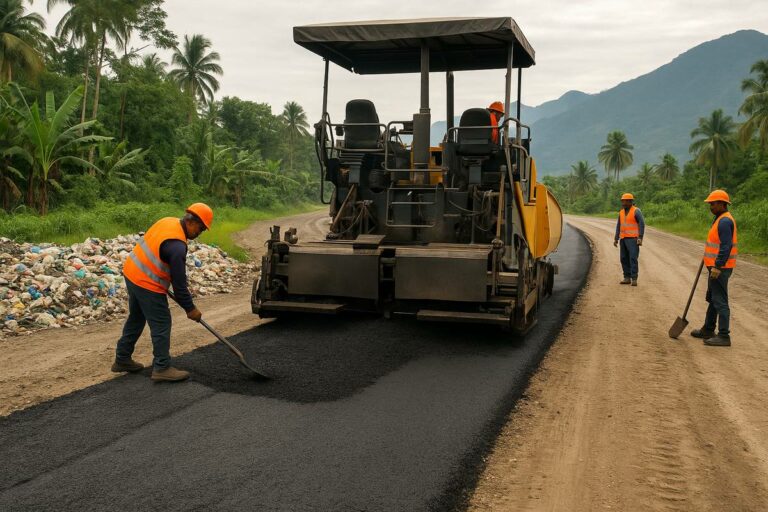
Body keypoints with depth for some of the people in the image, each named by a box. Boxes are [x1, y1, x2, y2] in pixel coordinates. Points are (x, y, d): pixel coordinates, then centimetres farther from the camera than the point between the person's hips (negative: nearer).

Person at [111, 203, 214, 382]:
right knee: (161, 324, -1)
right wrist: (190, 309, -10)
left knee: (136, 319, 21)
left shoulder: (168, 221, 1)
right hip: (147, 284, -10)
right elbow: (179, 282, -21)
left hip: (132, 273, 10)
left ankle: (122, 359, 31)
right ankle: (162, 368, 5)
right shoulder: (177, 246, -25)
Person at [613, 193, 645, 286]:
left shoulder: (636, 211, -10)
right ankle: (627, 278, 12)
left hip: (633, 239, -7)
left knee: (633, 258, -13)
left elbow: (642, 224, -14)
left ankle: (634, 279, -11)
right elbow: (619, 226, 14)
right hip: (624, 239, 7)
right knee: (624, 258, 5)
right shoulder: (621, 212, 11)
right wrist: (616, 239, 8)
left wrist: (640, 238, -22)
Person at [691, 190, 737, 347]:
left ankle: (724, 336, -5)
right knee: (712, 299, 19)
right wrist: (714, 265, 24)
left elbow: (726, 246, -25)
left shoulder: (725, 221, -18)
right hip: (716, 267, 11)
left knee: (720, 301, -8)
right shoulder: (721, 219, 15)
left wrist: (717, 266, -26)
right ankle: (707, 330, 30)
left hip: (720, 268, -11)